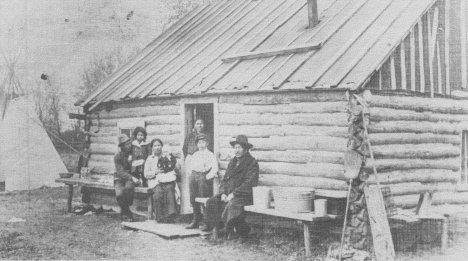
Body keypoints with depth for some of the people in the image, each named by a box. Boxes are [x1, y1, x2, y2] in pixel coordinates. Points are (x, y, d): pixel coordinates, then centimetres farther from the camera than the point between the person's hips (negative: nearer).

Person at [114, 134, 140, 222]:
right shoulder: (117, 157, -4)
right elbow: (120, 172, -13)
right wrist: (132, 178, -27)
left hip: (131, 178, 1)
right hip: (119, 179, -1)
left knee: (128, 187, -35)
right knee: (119, 193, -31)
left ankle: (124, 212, -16)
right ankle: (127, 213, -8)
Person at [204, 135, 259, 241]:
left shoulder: (252, 163, -4)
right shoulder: (232, 162, 19)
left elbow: (249, 183, -13)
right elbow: (225, 179, 18)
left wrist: (233, 194, -17)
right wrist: (223, 193, -1)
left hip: (244, 195, -7)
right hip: (228, 194, 7)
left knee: (232, 205, -35)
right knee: (211, 202, -14)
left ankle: (243, 234, -16)